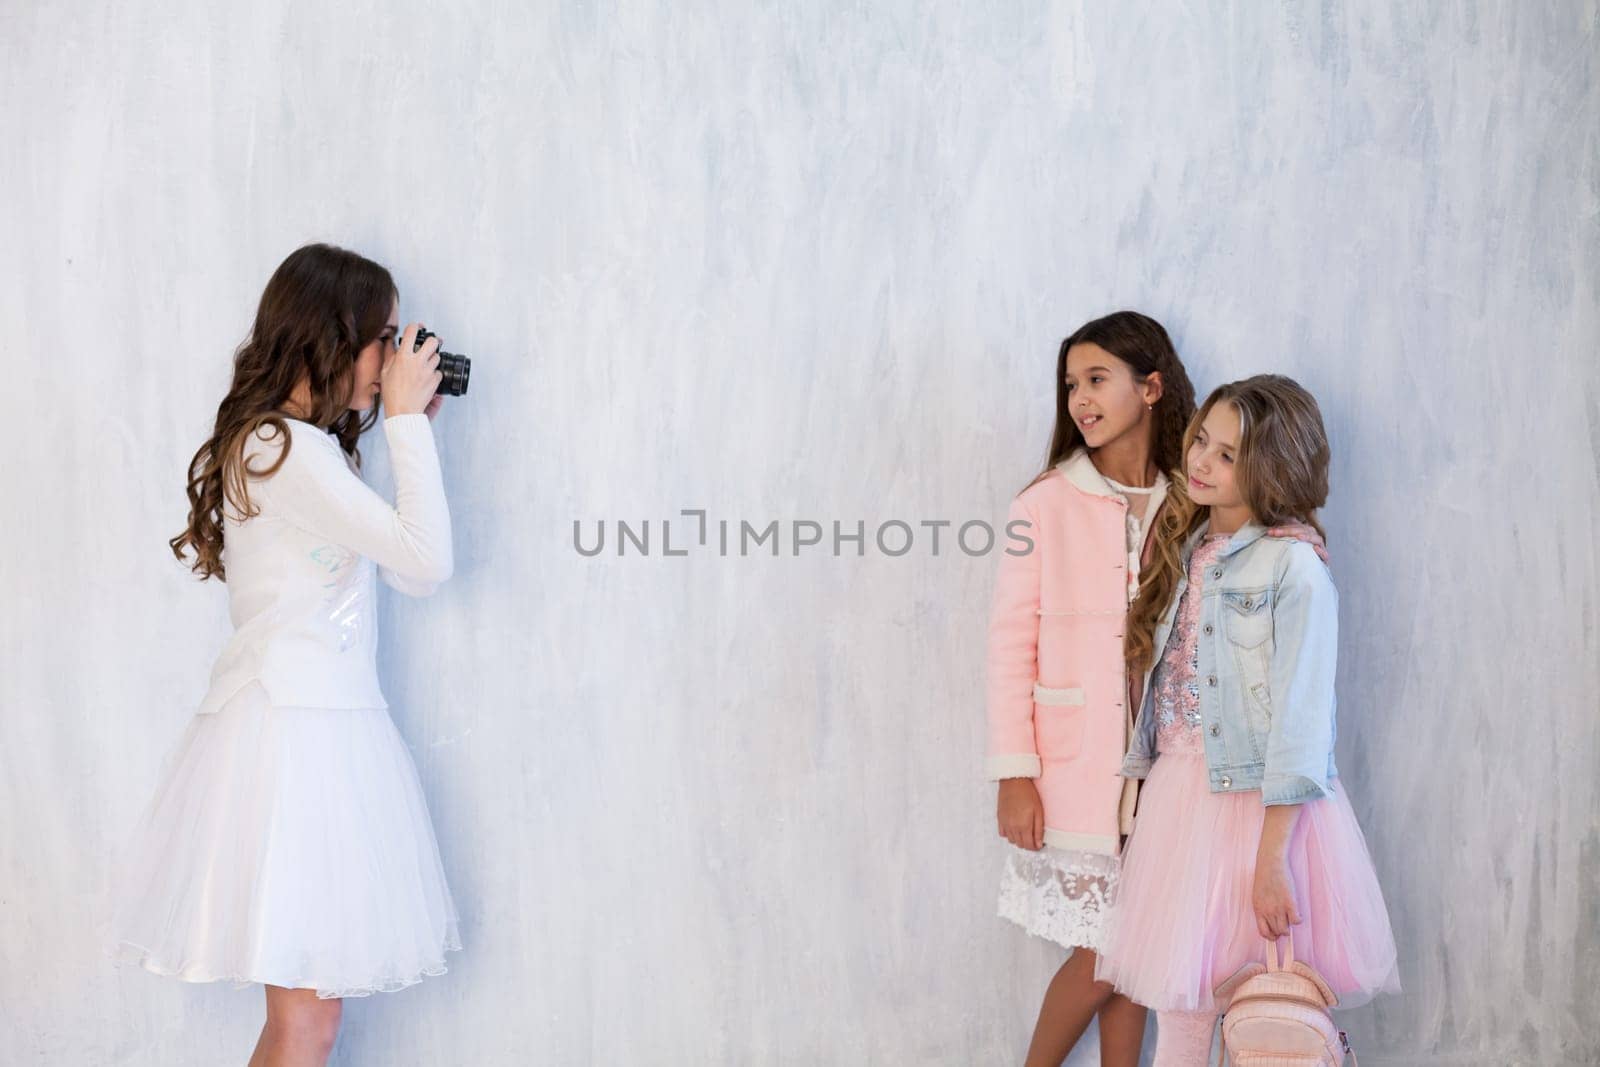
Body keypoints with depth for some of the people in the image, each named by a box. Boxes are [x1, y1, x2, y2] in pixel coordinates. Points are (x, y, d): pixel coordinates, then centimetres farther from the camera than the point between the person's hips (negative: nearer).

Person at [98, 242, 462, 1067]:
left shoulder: (304, 450, 17)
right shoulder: (285, 448, -13)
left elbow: (406, 575, 17)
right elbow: (428, 558, -20)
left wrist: (411, 428, 16)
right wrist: (407, 422, -9)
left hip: (323, 723, 10)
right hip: (289, 728, -10)